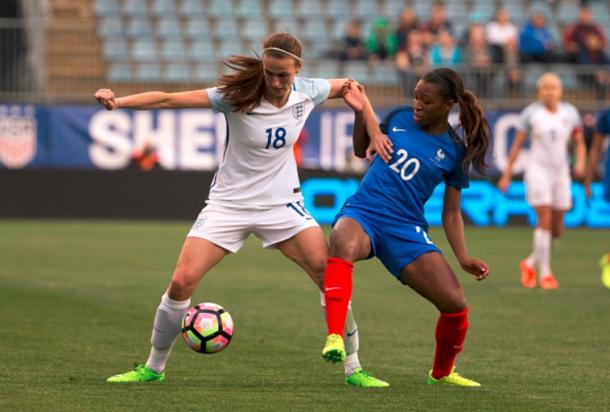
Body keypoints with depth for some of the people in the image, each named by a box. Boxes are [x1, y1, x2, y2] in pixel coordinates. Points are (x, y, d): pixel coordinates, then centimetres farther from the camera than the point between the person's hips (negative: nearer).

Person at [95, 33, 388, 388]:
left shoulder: (307, 92, -8)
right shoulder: (237, 97, -19)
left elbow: (349, 87, 13)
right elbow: (170, 100, -26)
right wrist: (119, 102, -39)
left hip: (282, 203, 2)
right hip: (229, 203, -2)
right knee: (182, 282, -13)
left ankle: (353, 369, 0)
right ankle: (153, 368, 8)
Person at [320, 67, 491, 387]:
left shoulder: (454, 152, 4)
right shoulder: (399, 118, 7)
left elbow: (451, 212, 9)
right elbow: (361, 150, 24)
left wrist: (464, 259, -4)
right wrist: (361, 112, 7)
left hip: (406, 230, 1)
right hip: (362, 214, -1)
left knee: (455, 303, -11)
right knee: (343, 242, -40)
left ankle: (441, 372, 21)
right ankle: (334, 337, -49)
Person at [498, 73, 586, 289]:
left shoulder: (570, 113, 4)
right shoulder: (531, 113, -4)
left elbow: (580, 144, 9)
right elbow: (516, 144, 1)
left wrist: (580, 163, -12)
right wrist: (506, 175, 0)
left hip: (561, 174, 4)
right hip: (538, 171, -4)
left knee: (557, 229, 6)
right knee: (545, 220, -17)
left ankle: (530, 263, 28)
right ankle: (545, 273, -12)